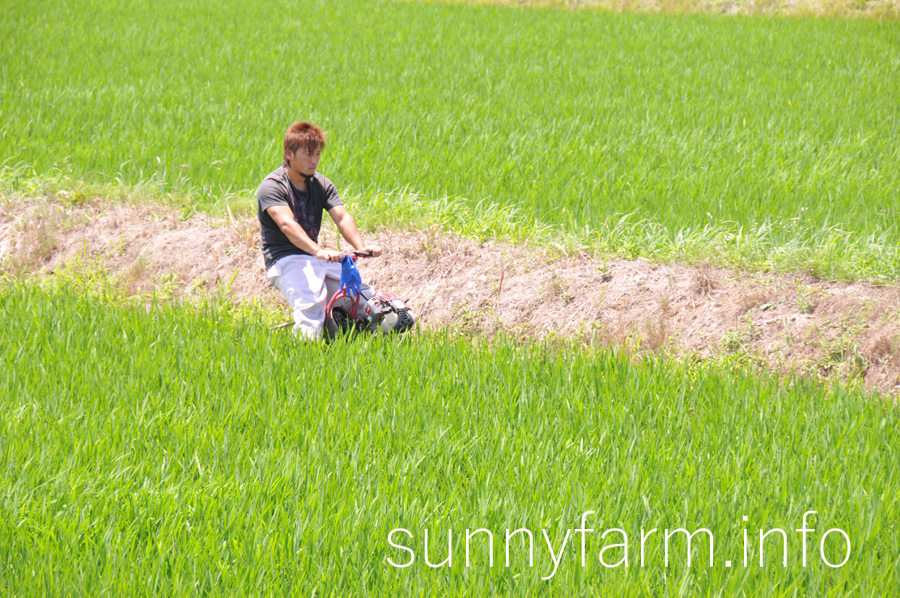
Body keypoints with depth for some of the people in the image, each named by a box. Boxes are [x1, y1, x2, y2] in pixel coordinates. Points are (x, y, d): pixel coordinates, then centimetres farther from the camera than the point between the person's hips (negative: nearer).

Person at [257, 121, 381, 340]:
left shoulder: (322, 185, 11)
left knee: (364, 297, -12)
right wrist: (318, 251, -42)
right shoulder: (271, 186, -9)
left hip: (319, 258, 6)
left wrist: (361, 246, -25)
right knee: (311, 309, -33)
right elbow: (286, 224, -26)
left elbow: (342, 217, -4)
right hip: (285, 260, -6)